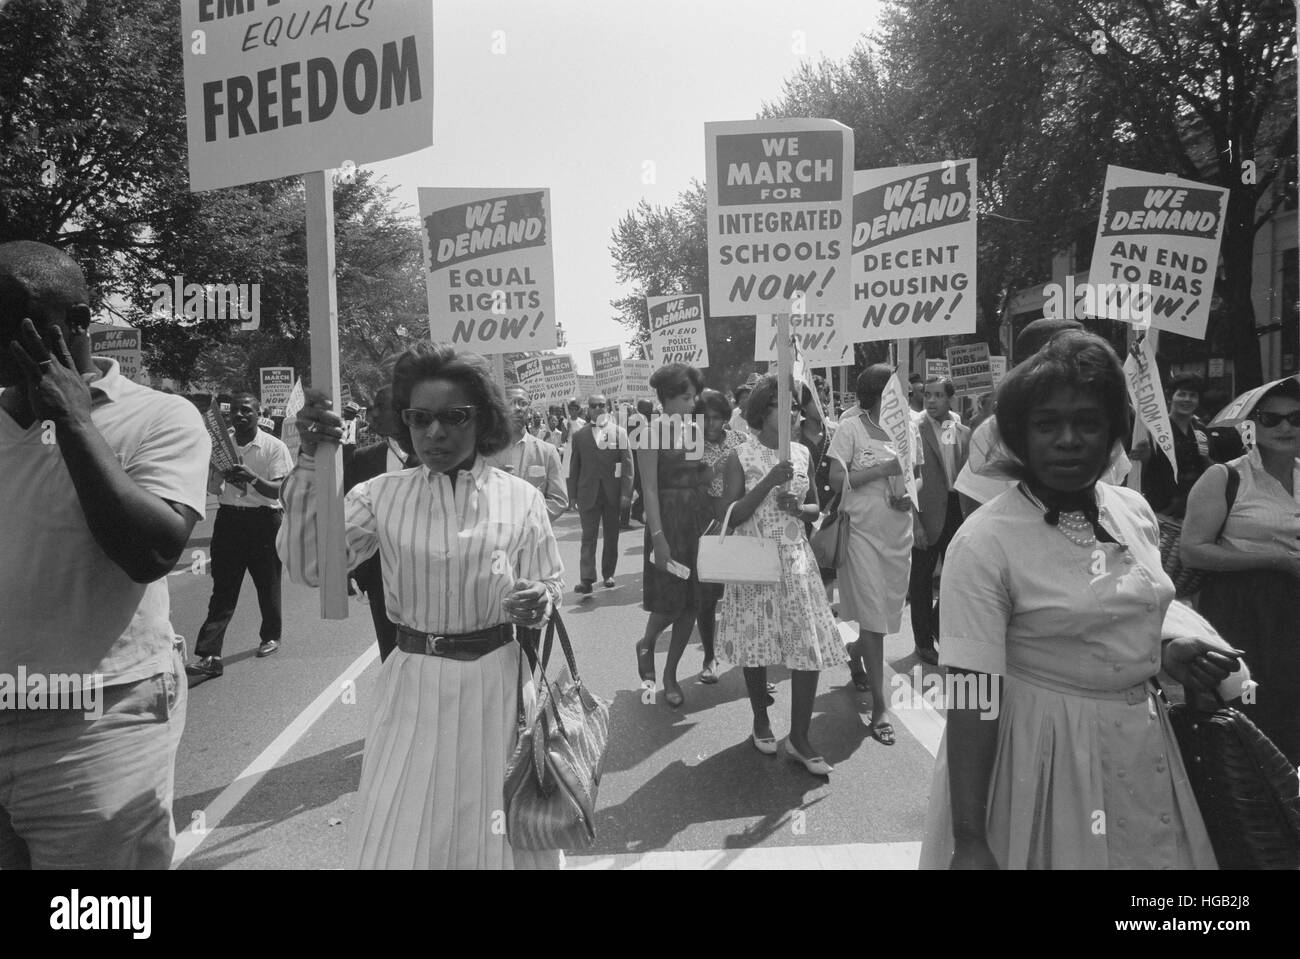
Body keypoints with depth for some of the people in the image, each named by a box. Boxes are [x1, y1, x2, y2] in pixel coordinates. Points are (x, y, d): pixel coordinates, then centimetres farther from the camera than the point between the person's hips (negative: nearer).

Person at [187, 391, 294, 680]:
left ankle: (271, 635, 33)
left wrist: (253, 478, -30)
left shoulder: (274, 447, -5)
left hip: (263, 519, -3)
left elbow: (278, 491, -12)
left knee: (267, 583, 11)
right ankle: (208, 655, -7)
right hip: (228, 518, 3)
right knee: (223, 590, -2)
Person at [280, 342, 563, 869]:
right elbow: (307, 565, -12)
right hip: (413, 687, 1)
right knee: (398, 839, 9)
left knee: (499, 835, 14)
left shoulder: (519, 498, -3)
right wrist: (309, 463, -19)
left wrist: (538, 601, -20)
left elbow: (551, 584, 4)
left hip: (497, 683, 0)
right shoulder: (382, 495, -2)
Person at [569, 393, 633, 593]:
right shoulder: (580, 435, 6)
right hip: (588, 494, 0)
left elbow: (627, 465, -1)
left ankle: (608, 573, 24)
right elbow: (575, 467, 7)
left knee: (611, 536, 10)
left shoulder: (619, 432, 2)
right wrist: (574, 494, 2)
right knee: (588, 536, -5)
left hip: (613, 493, 0)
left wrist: (626, 493, -8)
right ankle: (586, 579, -9)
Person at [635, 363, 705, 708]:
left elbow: (702, 480, 8)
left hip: (698, 521, 6)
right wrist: (658, 536, -19)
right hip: (668, 521, -6)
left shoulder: (695, 431, 9)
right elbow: (649, 488, -13)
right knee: (669, 603, -2)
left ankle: (670, 673, 22)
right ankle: (646, 644, 31)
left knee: (691, 603, 8)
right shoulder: (654, 431, -8)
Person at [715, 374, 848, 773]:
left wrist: (799, 508, -8)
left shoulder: (802, 453, 5)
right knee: (756, 644, 8)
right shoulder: (741, 456, -7)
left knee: (810, 647, -2)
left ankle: (799, 738, 11)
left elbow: (816, 508, 15)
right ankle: (761, 721, 32)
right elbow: (728, 516, -12)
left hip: (796, 559, 3)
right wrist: (769, 482, -20)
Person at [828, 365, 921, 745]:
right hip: (863, 531, -5)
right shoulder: (851, 429, -6)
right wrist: (883, 468, -19)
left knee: (889, 611, 13)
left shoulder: (908, 428, 9)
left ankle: (855, 657, 44)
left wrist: (911, 496, -5)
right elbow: (836, 479, -13)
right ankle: (879, 706, 2)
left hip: (899, 532, 5)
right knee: (873, 616, -5)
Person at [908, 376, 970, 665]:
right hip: (927, 514, -5)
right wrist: (914, 522, -15)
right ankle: (923, 641, 20)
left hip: (957, 511, 5)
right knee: (921, 578, 6)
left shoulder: (964, 433, 9)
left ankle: (937, 623, 35)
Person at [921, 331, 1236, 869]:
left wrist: (1168, 648, -4)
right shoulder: (983, 543, -21)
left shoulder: (1136, 511, 0)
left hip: (1142, 745, 6)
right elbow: (972, 696, -23)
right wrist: (969, 841, -23)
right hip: (1042, 753, -6)